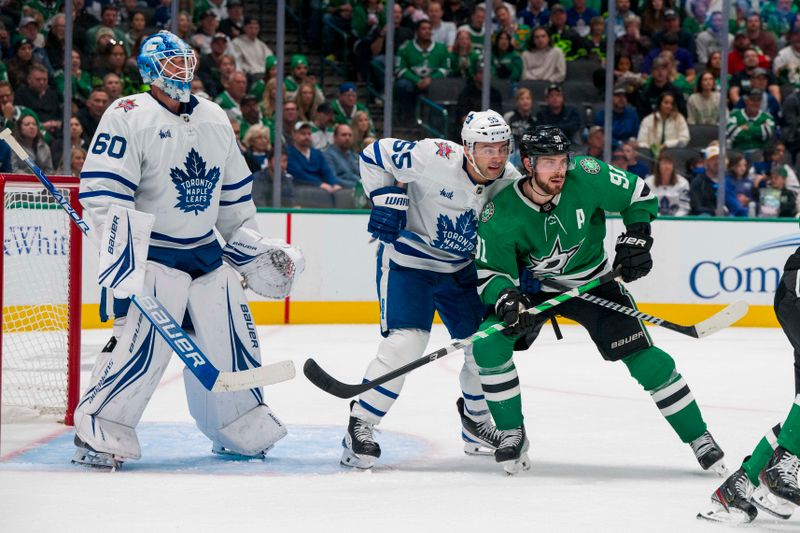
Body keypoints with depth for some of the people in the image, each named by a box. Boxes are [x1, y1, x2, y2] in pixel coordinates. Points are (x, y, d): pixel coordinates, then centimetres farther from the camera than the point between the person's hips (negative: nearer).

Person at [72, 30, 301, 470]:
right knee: (142, 343, -18)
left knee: (231, 338, 9)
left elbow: (233, 191, 20)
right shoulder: (128, 117, -12)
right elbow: (103, 191, -18)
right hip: (153, 252, -7)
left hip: (207, 251, 7)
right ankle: (99, 433, -8)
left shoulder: (214, 118, 10)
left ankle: (244, 429, 26)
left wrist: (251, 245, 18)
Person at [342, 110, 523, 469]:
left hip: (461, 268, 6)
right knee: (405, 342, -20)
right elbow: (376, 154, -16)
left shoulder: (510, 183, -9)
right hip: (407, 260, -6)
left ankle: (475, 421, 31)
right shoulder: (436, 159, -27)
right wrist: (387, 198, -23)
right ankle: (360, 426, -8)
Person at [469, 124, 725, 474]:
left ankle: (699, 438, 4)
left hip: (594, 281, 0)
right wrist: (504, 298, -39)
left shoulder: (587, 177, -24)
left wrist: (636, 238, -17)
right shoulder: (499, 216, -25)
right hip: (533, 287, 0)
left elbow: (639, 196, -7)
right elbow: (490, 273, -19)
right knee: (488, 345, -22)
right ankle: (512, 435, -4)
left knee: (643, 356, -10)